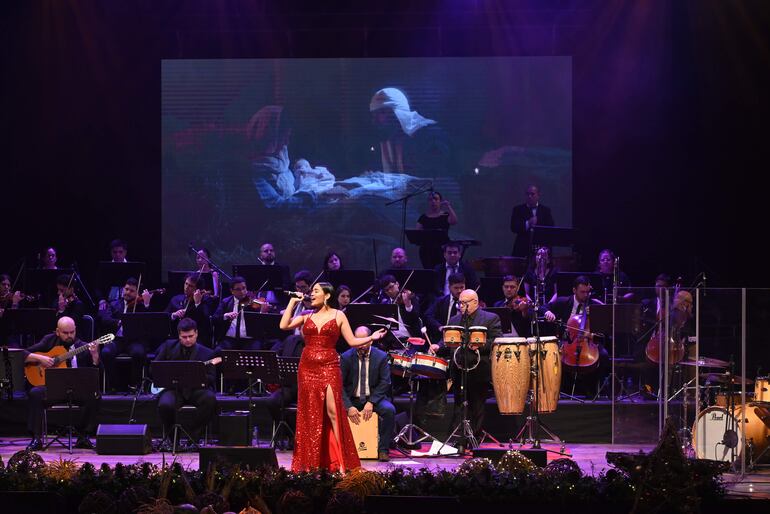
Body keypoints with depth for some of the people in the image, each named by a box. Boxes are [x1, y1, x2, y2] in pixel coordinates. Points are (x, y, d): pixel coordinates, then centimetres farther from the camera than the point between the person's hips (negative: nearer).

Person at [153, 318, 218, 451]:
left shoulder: (206, 353, 6)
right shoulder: (168, 347, 10)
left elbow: (211, 379, 2)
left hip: (195, 390, 0)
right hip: (173, 388, 0)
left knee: (210, 398, -33)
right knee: (165, 405, -35)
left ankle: (193, 439, -15)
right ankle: (169, 437, -3)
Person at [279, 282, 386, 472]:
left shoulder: (338, 316, 5)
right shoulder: (306, 316, 12)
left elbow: (352, 341, 5)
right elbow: (283, 325, -1)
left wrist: (372, 338, -10)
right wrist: (293, 302, 3)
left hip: (329, 367, -3)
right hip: (308, 368, 3)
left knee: (333, 411, -12)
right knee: (310, 415, 3)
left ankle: (341, 461, -9)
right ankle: (311, 463, 7)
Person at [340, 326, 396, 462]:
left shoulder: (381, 357, -3)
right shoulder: (346, 357, -4)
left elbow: (385, 383, -6)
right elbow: (340, 384, -8)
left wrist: (371, 402, -19)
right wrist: (348, 406, -22)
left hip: (374, 397, 0)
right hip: (352, 399, 0)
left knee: (389, 410, -30)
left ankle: (383, 449, -19)